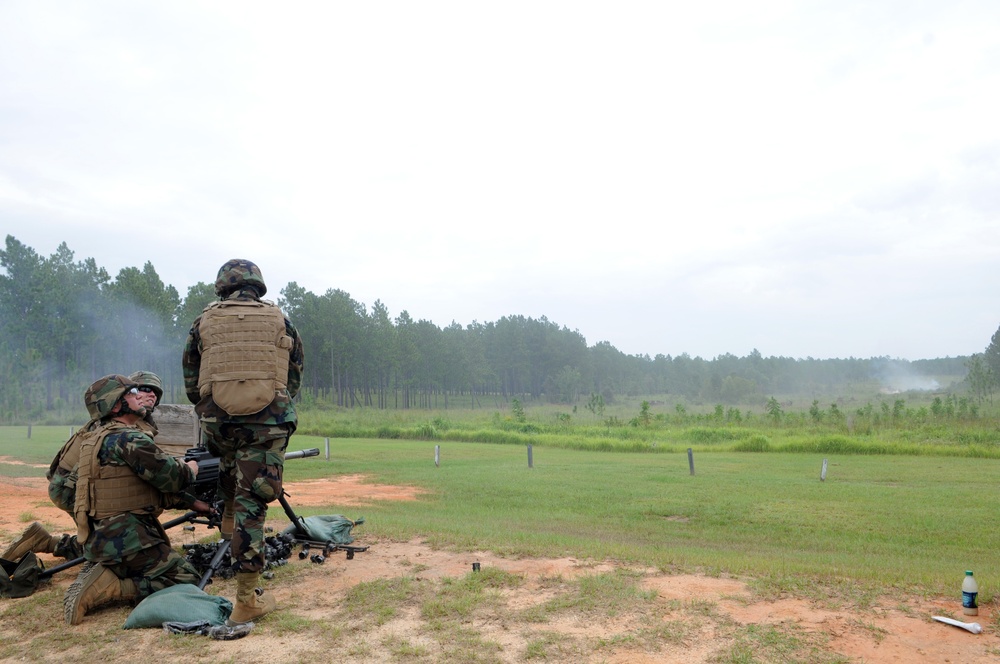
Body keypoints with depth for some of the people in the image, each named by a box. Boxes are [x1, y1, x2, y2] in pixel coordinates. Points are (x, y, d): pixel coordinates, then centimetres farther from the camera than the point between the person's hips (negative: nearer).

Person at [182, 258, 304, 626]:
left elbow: (191, 383, 12)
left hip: (217, 423, 2)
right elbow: (294, 379, 11)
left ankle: (229, 518, 47)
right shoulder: (280, 322, 6)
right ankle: (247, 599, 4)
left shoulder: (203, 323, 7)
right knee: (251, 505, 1)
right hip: (268, 424, -2)